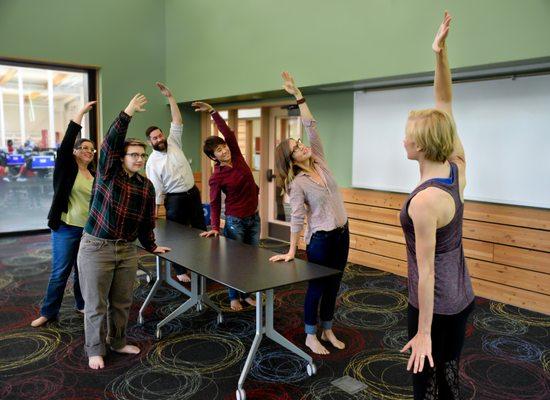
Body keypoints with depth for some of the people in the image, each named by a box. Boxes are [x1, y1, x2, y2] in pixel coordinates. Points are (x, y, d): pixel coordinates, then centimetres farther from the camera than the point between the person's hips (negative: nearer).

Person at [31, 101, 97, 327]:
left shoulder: (94, 174, 8)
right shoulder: (66, 167, -4)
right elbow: (66, 142, -19)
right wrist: (81, 113, -22)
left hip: (89, 230, 4)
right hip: (66, 228, -4)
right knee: (60, 272, 1)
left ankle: (82, 305, 29)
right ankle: (48, 312, 15)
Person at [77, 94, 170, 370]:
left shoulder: (147, 186, 6)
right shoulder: (108, 172, -6)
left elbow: (147, 222, 13)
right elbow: (110, 142, -22)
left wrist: (152, 246, 16)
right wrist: (128, 113, -26)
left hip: (127, 250, 4)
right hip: (96, 247, -4)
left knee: (122, 302, 13)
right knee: (96, 304, 4)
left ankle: (117, 342, 33)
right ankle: (95, 350, 21)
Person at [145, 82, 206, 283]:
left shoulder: (174, 142, 2)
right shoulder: (152, 162, -8)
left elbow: (177, 121, -7)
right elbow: (156, 190, -9)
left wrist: (170, 97, -12)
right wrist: (154, 213, -13)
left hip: (193, 193, 4)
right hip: (174, 199, -4)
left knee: (201, 230, 11)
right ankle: (180, 271, 18)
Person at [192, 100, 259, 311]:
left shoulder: (237, 156, -2)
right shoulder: (217, 177, -14)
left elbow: (228, 132, -9)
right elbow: (215, 204, -7)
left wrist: (213, 111, -13)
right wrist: (215, 227, -13)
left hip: (254, 218, 5)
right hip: (235, 221, -5)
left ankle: (247, 293, 29)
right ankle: (234, 297, 24)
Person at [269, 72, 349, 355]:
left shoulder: (319, 162, 1)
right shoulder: (297, 184, -14)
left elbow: (311, 127, -3)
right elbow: (297, 218, -14)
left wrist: (298, 95, -5)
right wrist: (291, 251, -16)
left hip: (342, 234, 6)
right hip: (320, 239, -6)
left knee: (333, 286, 16)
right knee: (317, 288, 7)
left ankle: (327, 331, 32)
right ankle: (310, 336, 24)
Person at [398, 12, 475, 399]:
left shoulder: (424, 201, -27)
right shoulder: (457, 169, -5)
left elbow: (426, 270, -23)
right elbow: (445, 106, 1)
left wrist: (423, 332, -16)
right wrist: (441, 54, -7)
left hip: (435, 305, -8)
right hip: (461, 297, 8)